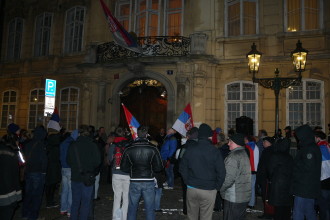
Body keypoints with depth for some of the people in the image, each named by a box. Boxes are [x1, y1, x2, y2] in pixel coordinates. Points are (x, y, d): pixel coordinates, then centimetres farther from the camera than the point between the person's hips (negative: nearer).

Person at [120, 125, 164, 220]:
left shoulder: (129, 149, -6)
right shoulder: (152, 148, -10)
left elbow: (123, 168, -3)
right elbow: (159, 167, -9)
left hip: (134, 182, 1)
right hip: (149, 182, -1)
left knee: (132, 208, 15)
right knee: (150, 208, 10)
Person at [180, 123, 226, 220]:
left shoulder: (189, 149, -3)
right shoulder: (215, 151, -12)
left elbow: (183, 168, 2)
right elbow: (221, 172, -12)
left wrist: (188, 182, 9)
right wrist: (217, 187, 1)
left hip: (191, 188, 3)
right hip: (209, 190, -3)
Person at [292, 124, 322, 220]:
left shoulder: (309, 149, -18)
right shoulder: (314, 147, 14)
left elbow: (307, 167, -22)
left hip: (304, 188, -10)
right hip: (311, 188, 10)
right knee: (309, 212, 19)